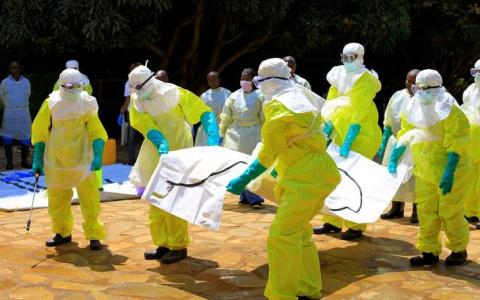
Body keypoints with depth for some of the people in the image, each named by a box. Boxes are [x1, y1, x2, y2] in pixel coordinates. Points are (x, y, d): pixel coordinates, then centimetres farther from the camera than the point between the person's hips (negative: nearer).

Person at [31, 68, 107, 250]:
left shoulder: (86, 104, -6)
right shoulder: (51, 104, -5)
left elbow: (97, 132, -6)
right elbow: (40, 132, 3)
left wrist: (98, 156, -19)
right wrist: (37, 159, 1)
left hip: (82, 161, -2)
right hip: (56, 162, 2)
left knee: (90, 199, -6)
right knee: (57, 199, 13)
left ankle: (94, 236, 6)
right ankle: (62, 233, 31)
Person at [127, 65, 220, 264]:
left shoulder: (173, 93, -17)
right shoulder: (137, 99, -4)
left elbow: (205, 113, -20)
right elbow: (148, 127, -15)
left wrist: (213, 139, -34)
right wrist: (161, 144, -34)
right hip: (155, 154, 6)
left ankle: (179, 246, 7)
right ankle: (163, 244, 22)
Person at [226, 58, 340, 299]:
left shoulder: (277, 107, -13)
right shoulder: (301, 97, 13)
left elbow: (268, 153, -10)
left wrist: (243, 180, -2)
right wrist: (281, 168, 34)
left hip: (307, 178, -10)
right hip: (318, 171, 10)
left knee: (282, 235, -9)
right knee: (299, 231, 18)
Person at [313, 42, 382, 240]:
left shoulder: (366, 81, -11)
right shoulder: (339, 76, 8)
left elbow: (360, 114, -19)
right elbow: (331, 105, 8)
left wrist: (348, 142, -26)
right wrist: (328, 128, -8)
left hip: (361, 136, -6)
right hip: (341, 133, 6)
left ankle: (356, 226, 3)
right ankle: (333, 222, 17)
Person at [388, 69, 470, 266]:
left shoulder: (449, 110, -18)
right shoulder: (413, 110, 2)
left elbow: (456, 145, -20)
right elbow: (405, 136, 13)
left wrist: (449, 173, -26)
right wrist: (393, 159, 3)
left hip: (450, 171, -6)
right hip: (424, 172, 6)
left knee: (450, 212, 1)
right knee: (426, 212, 8)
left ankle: (459, 249, 20)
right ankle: (429, 251, 17)